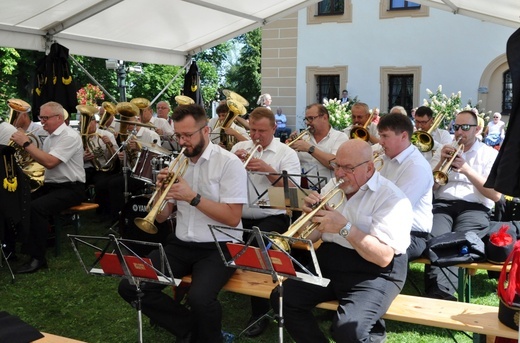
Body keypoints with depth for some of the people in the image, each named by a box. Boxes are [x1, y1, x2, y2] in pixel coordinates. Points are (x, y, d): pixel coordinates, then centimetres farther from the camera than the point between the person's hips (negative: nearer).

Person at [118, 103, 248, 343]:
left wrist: (193, 197, -22)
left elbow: (232, 218, -16)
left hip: (218, 247, -6)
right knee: (130, 287, -9)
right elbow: (161, 218, 10)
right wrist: (160, 191, -10)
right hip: (180, 245, 6)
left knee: (199, 298, -33)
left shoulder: (229, 163, -9)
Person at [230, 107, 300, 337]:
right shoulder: (239, 147, 13)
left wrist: (268, 170, -22)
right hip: (238, 216, 4)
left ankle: (260, 313, -14)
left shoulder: (287, 154, 1)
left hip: (272, 218, -4)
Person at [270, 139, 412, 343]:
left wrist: (344, 228, -26)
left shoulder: (391, 198, -12)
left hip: (374, 272, -6)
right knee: (282, 298, -12)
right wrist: (310, 215, -10)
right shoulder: (332, 187, 9)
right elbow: (309, 238, 11)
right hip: (329, 263, 7)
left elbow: (384, 257, -21)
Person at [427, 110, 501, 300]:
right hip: (442, 204, 2)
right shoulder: (444, 151, 23)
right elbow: (429, 187, 14)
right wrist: (441, 162, -2)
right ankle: (439, 294, -44)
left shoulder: (490, 154, 13)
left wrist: (466, 169, -9)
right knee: (435, 240, -33)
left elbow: (495, 195, -1)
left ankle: (442, 293, -40)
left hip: (474, 207, -2)